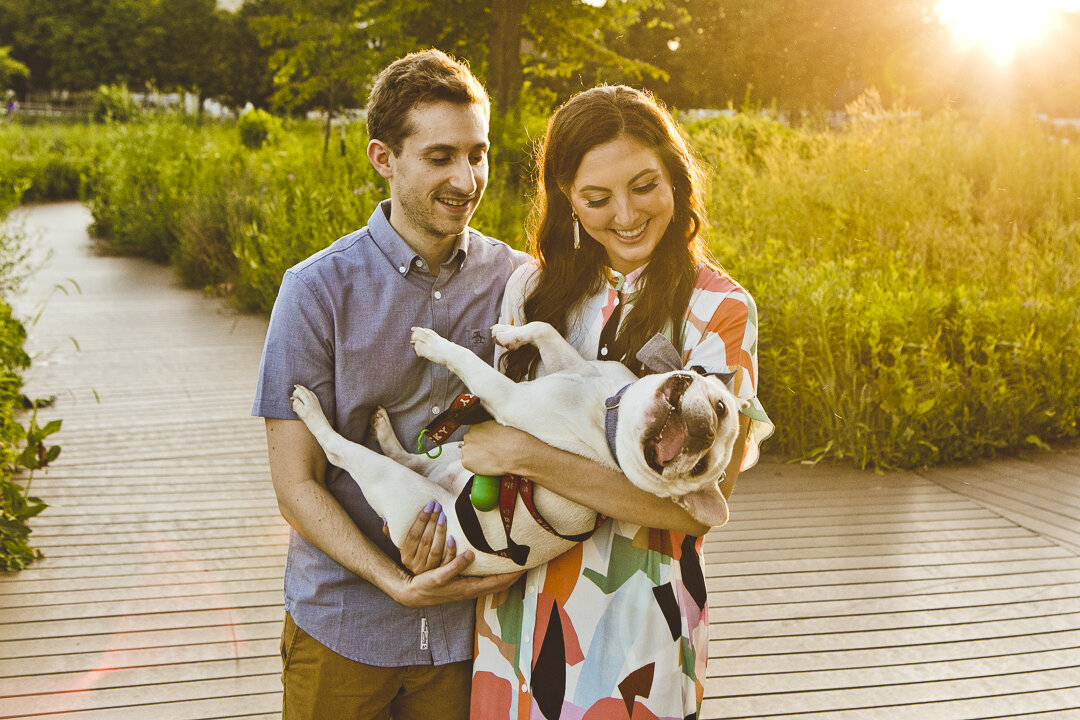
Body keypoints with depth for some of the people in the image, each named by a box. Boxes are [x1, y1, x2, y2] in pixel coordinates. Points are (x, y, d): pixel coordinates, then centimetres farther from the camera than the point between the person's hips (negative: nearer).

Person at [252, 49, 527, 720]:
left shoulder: (518, 280, -2)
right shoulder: (318, 290, -10)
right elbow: (297, 484, -9)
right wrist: (397, 583, -20)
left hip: (474, 616, 2)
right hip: (343, 623, -2)